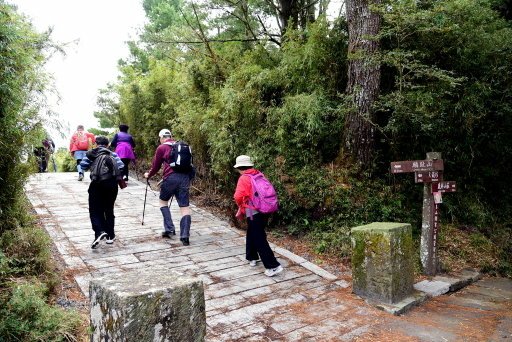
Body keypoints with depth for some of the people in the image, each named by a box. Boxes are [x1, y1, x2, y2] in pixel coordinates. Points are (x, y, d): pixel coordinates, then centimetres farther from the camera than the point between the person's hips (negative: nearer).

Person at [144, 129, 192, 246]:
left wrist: (148, 175, 32)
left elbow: (155, 166, 13)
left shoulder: (161, 148, 6)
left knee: (163, 201, 20)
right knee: (184, 206, 2)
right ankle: (185, 236, -3)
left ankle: (169, 229, 14)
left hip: (171, 178, -3)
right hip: (185, 177, 3)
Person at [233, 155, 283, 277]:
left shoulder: (243, 178, -12)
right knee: (251, 234, 25)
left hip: (254, 213, -8)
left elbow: (238, 196, -22)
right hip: (264, 210, 8)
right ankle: (252, 257, 39)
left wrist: (241, 207, 2)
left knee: (259, 240, -3)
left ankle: (273, 266, -5)